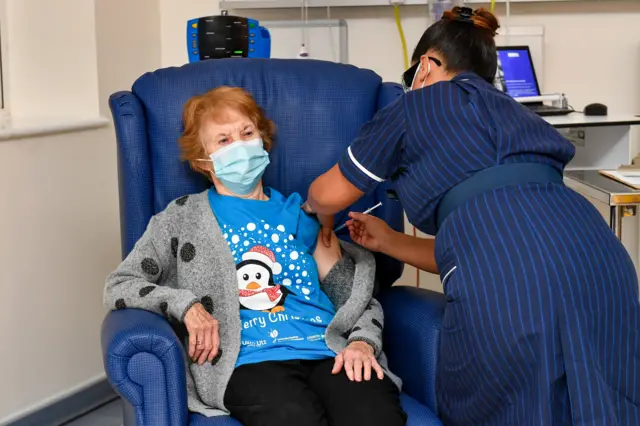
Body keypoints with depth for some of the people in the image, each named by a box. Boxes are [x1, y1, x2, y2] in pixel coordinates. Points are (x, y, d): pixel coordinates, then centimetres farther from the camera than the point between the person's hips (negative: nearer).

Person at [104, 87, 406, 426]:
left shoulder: (301, 212, 25)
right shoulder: (184, 218, 18)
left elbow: (359, 296, 23)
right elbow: (117, 287, 12)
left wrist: (362, 342, 1)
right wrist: (185, 304, -5)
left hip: (330, 350, 3)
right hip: (250, 360, -2)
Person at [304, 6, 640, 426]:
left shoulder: (419, 104, 17)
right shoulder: (509, 112, 34)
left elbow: (327, 196, 26)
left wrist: (320, 213, 48)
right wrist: (389, 241, 43)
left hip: (509, 280, -6)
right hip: (598, 257, 7)